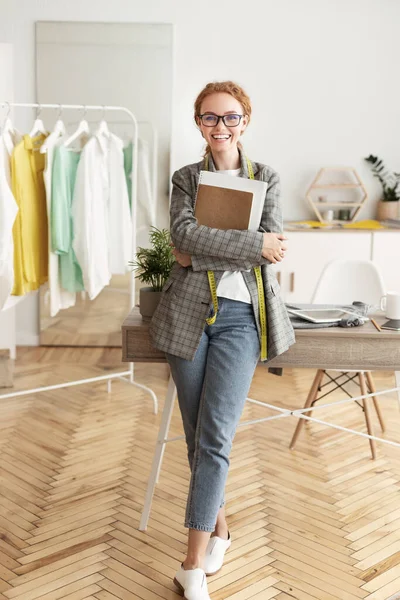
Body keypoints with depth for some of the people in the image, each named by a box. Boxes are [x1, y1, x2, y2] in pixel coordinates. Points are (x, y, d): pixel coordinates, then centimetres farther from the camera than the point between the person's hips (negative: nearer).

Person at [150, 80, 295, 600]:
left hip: (241, 315, -2)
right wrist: (252, 245, -18)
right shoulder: (185, 178, 9)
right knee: (197, 438, 8)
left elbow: (274, 247, -8)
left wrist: (202, 253, -11)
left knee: (215, 437, -11)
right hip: (188, 313, 2)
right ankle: (219, 527, 30)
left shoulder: (266, 179, 7)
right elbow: (184, 233, -11)